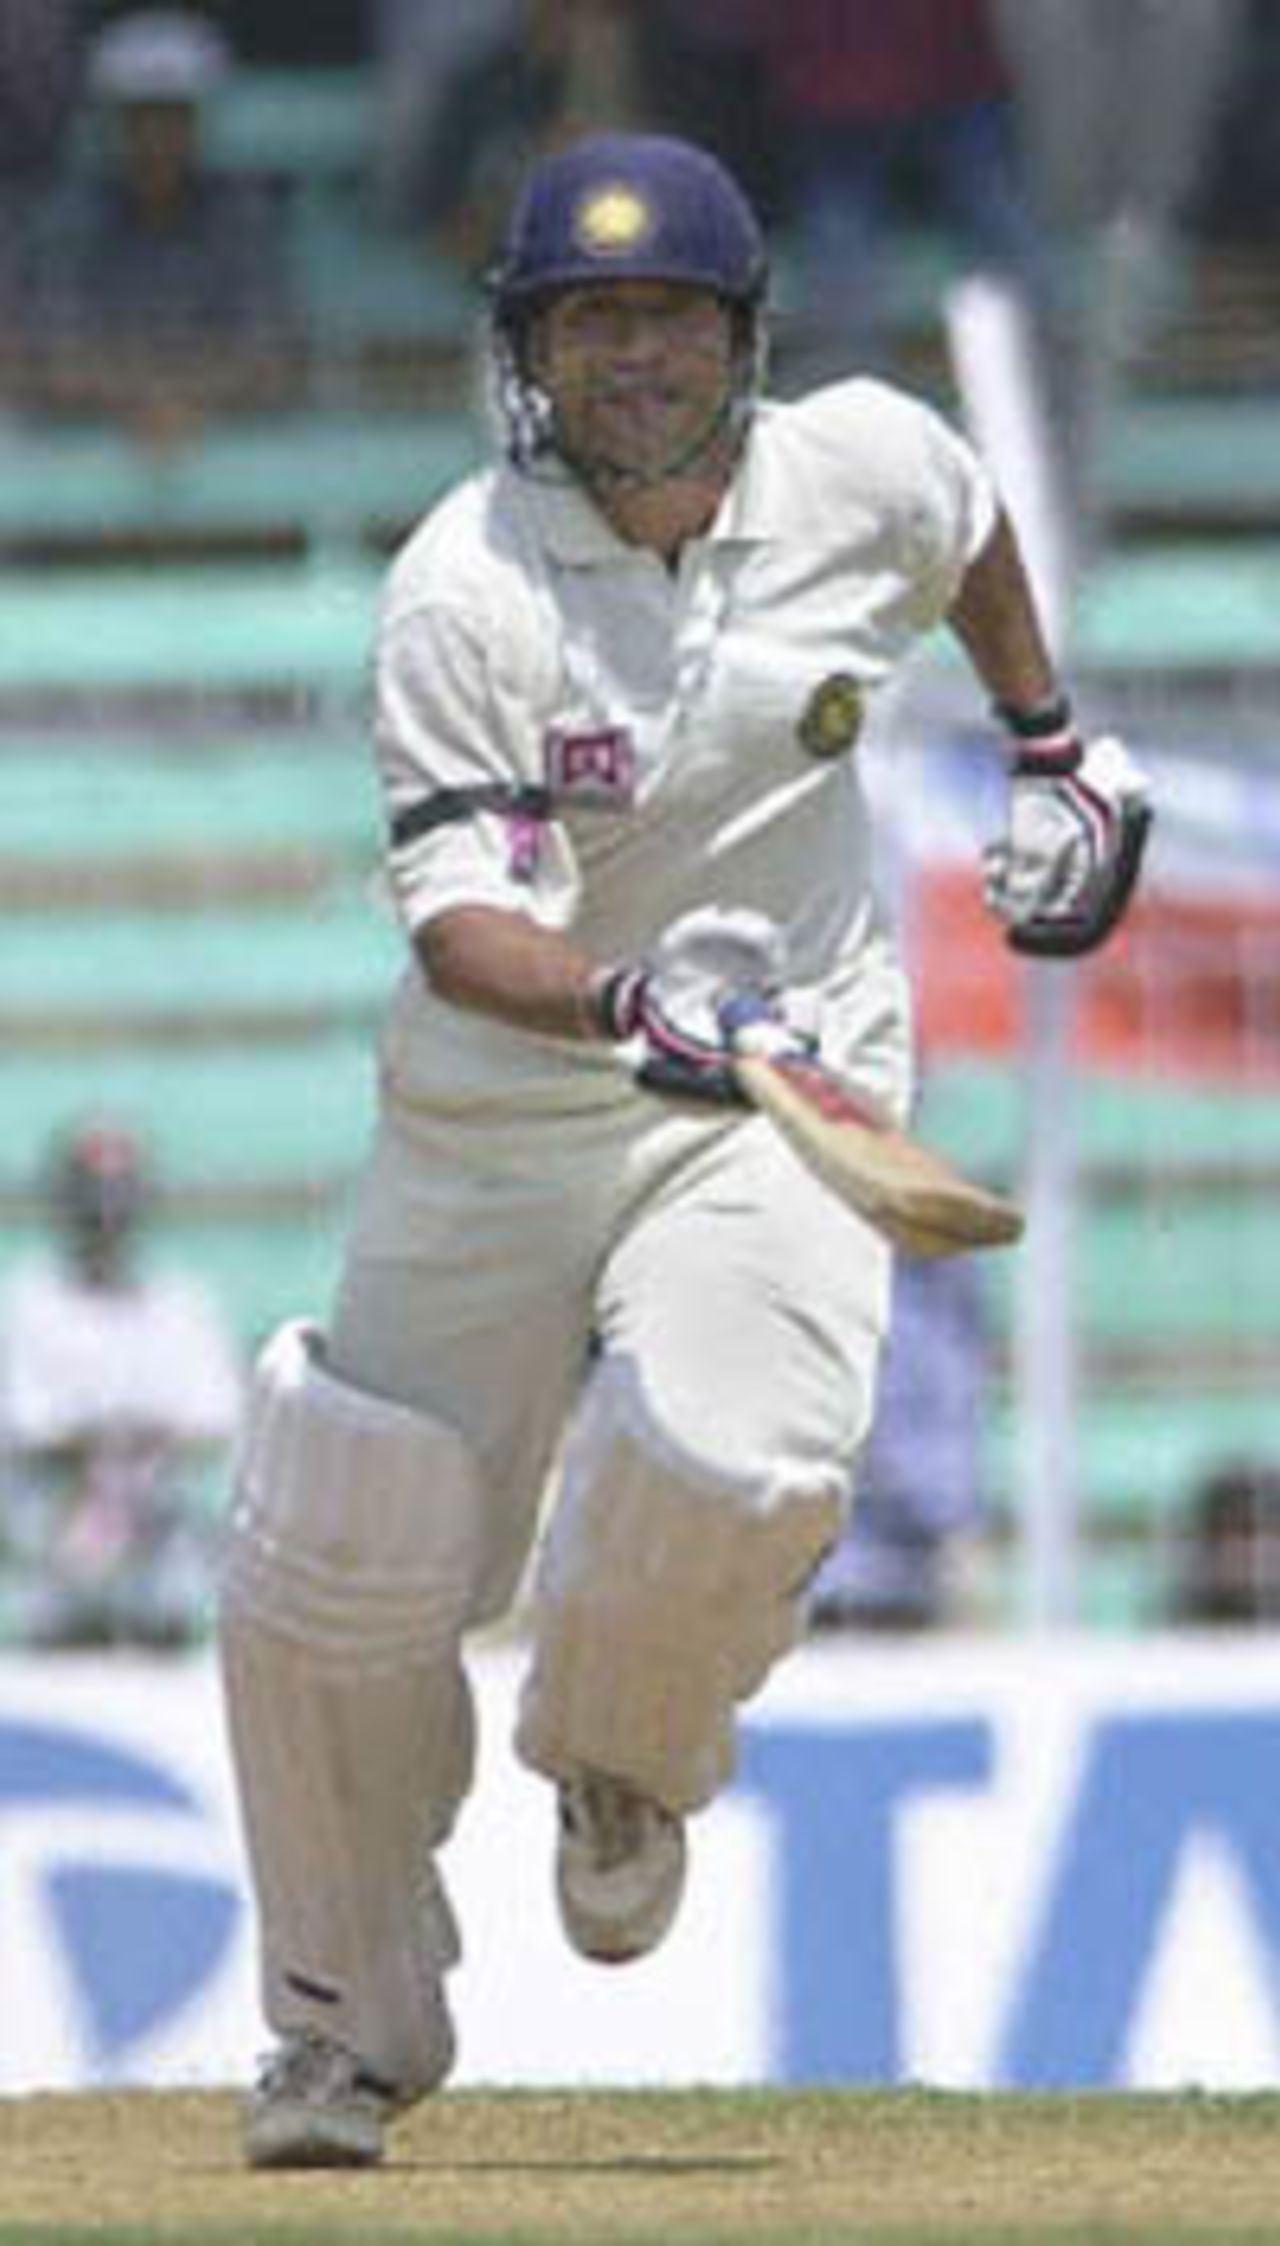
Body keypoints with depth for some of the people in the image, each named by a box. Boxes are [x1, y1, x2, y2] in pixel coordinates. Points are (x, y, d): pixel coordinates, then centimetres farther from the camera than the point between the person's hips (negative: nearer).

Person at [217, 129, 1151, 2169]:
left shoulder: (861, 469, -7)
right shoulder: (464, 591, -18)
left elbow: (968, 534, 19)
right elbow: (458, 918, -27)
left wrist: (1052, 755, 22)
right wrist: (625, 1002, -44)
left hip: (782, 1101, 0)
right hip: (497, 1117, 0)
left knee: (735, 1463, -28)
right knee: (335, 1574, 0)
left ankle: (621, 1760, 8)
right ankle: (349, 2021, 24)